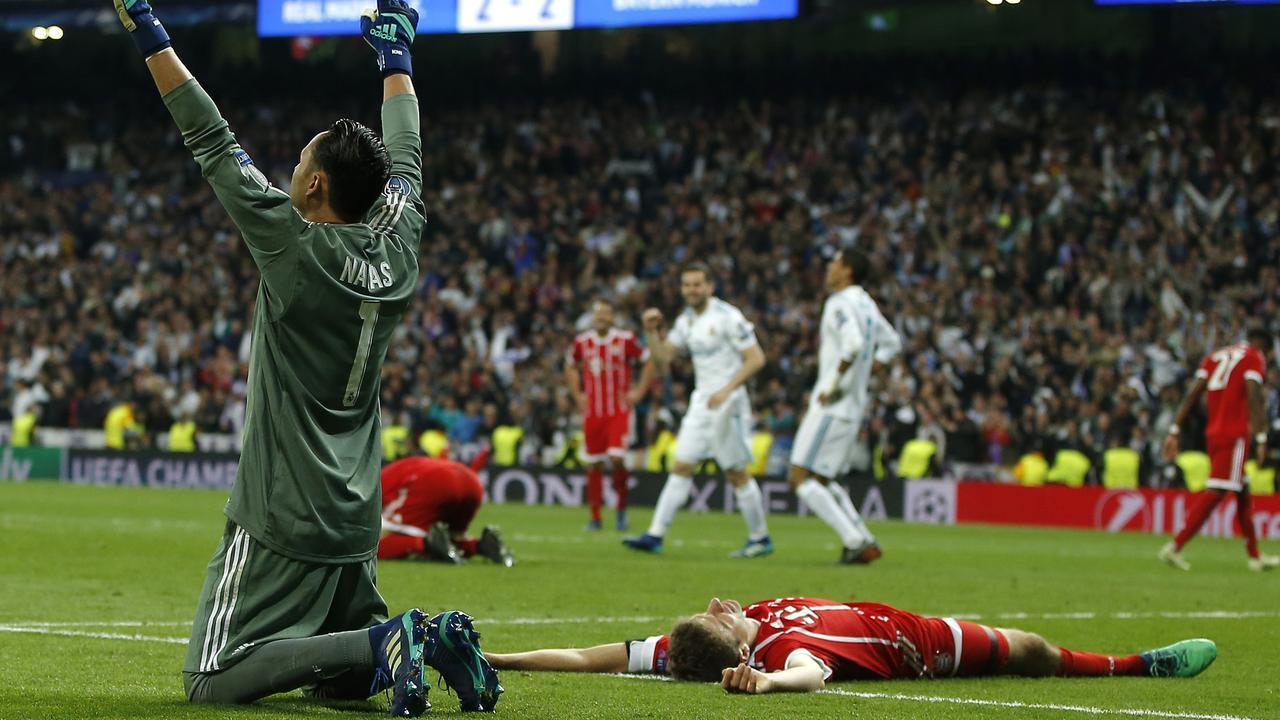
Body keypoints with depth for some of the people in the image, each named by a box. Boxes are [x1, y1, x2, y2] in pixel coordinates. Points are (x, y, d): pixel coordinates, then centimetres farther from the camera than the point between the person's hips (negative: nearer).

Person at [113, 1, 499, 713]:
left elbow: (215, 145, -11)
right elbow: (405, 160, 20)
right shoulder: (397, 252, 3)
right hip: (357, 522, 7)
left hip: (282, 523, -7)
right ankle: (432, 637, -5)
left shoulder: (296, 246, -14)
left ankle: (382, 644, -20)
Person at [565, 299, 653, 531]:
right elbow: (570, 367, 22)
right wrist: (578, 394, 12)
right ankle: (595, 516, 13)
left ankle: (622, 507, 3)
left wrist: (639, 392, -2)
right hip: (593, 412, 3)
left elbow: (649, 361, 3)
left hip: (619, 411, -3)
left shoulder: (626, 340, -6)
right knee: (593, 465, 4)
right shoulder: (582, 342, 4)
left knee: (617, 458, -17)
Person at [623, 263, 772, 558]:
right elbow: (663, 359, 11)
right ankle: (655, 536, -2)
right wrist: (651, 332, -5)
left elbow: (756, 359, -15)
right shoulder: (686, 320, 10)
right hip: (701, 402, 7)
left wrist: (727, 390, -23)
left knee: (736, 473, -1)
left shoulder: (728, 317, -12)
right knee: (681, 467, 1)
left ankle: (760, 539, 11)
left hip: (727, 404, -7)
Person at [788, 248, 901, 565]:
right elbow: (891, 343, 26)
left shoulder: (840, 304, -14)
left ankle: (857, 542, -13)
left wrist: (833, 385, -23)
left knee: (801, 478, -8)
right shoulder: (866, 303, 14)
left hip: (832, 407, -9)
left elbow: (854, 343, -32)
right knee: (823, 480, 18)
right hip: (854, 407, 10)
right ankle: (863, 541, 10)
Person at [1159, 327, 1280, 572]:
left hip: (1212, 433, 8)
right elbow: (1253, 398, -14)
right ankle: (1175, 546, -18)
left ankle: (1255, 556, 22)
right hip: (1235, 435, -8)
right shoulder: (1255, 358, -1)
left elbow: (1192, 395, 13)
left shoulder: (1216, 356, 19)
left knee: (1242, 494, 17)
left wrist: (1174, 432, 11)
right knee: (1215, 493, -10)